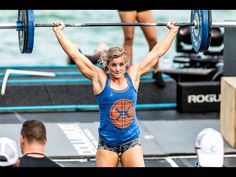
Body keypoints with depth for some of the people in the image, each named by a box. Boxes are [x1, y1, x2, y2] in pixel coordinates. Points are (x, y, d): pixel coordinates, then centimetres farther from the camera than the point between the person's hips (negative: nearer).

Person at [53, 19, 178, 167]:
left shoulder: (133, 75, 2)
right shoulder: (99, 78, -4)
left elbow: (157, 52, 9)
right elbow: (75, 55, -5)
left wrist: (173, 31, 13)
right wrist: (58, 32, -5)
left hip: (131, 142, 1)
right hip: (107, 143, -1)